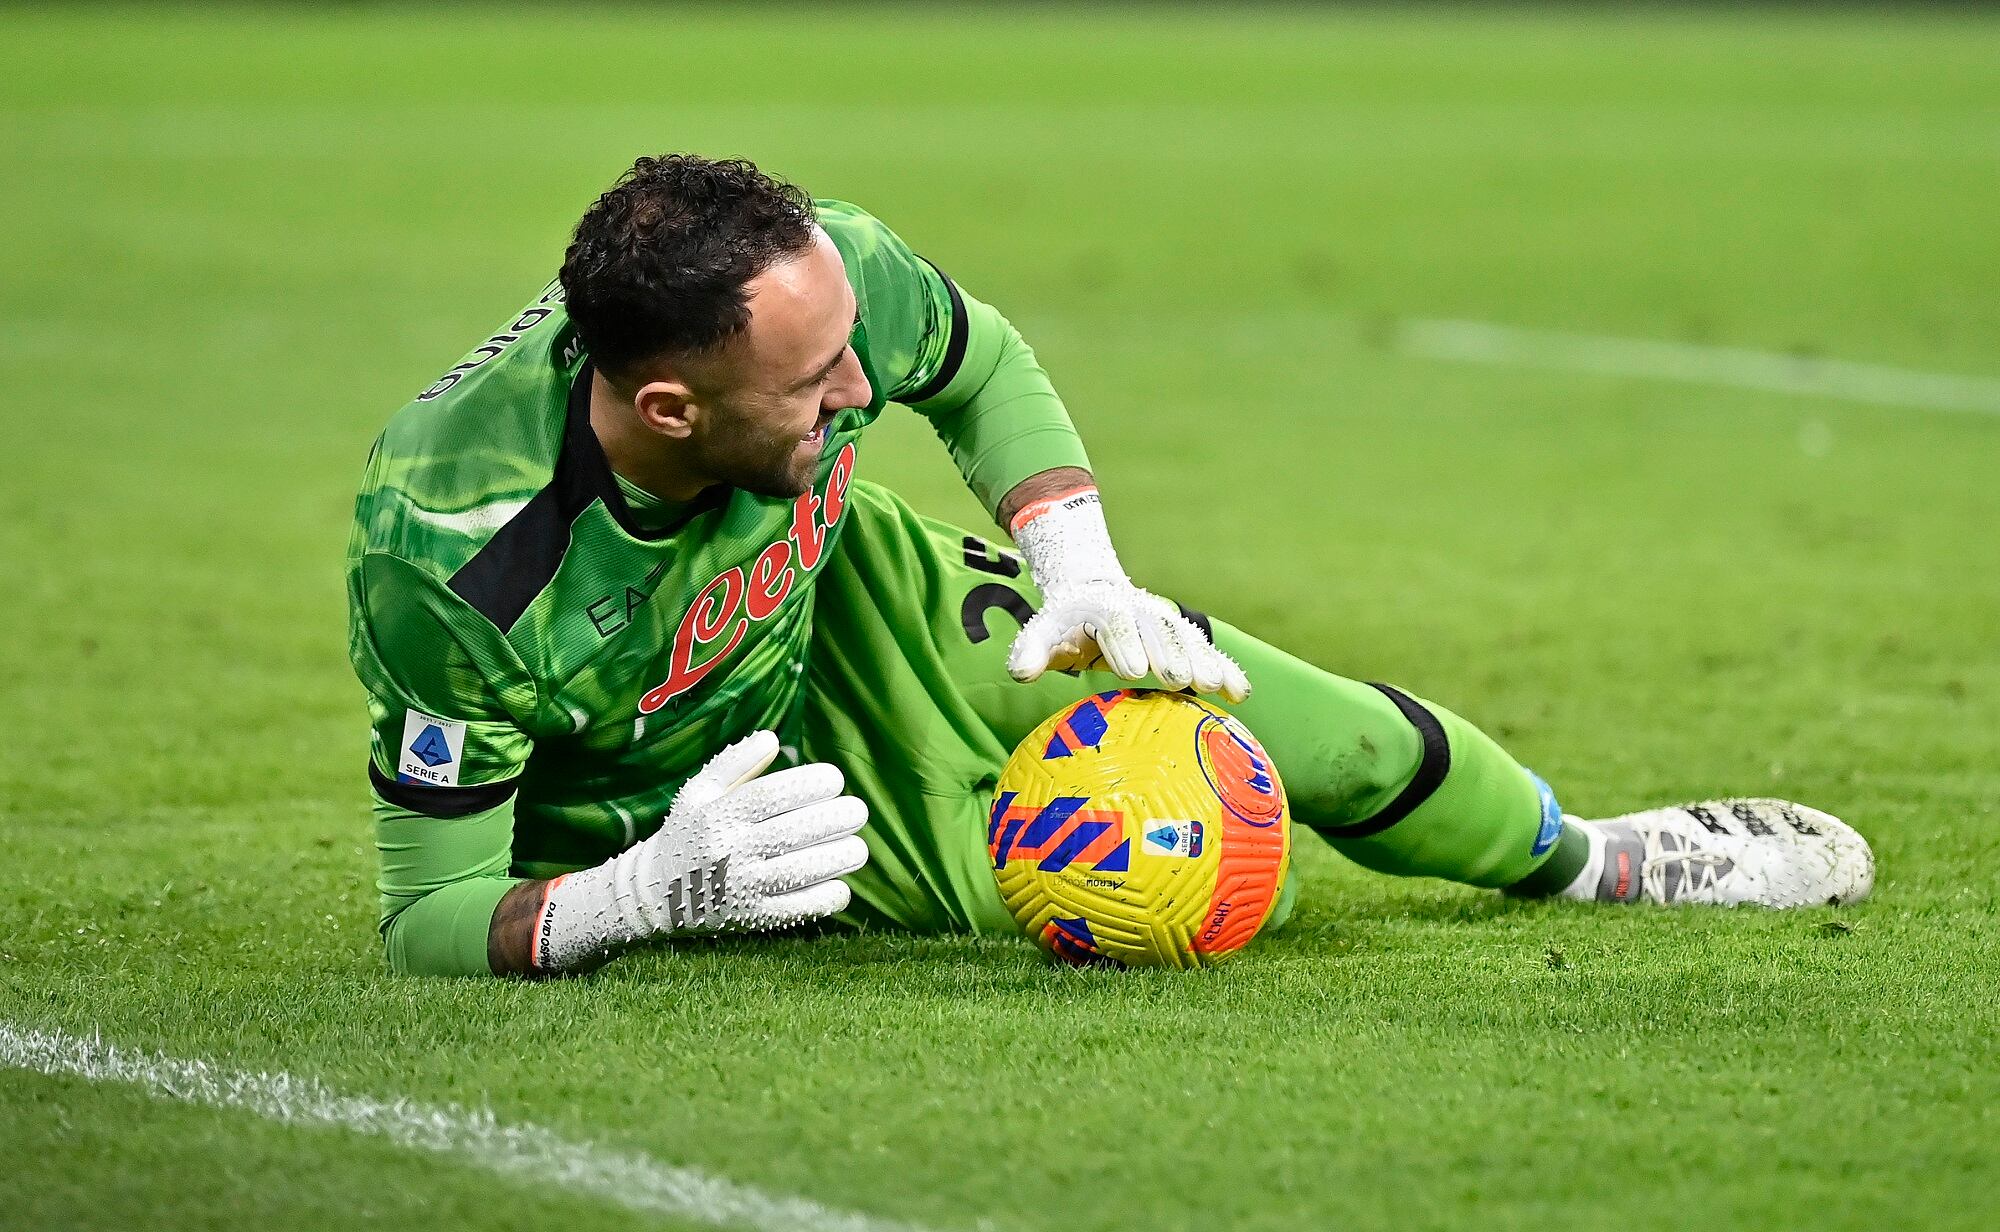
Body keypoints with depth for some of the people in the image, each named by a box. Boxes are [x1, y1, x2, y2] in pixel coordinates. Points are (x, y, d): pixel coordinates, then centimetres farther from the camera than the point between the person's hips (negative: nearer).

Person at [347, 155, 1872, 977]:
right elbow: (428, 915, -32)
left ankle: (1588, 857, 26)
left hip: (834, 594, 5)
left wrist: (1087, 580, -16)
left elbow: (982, 366, -2)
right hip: (632, 818, -5)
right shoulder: (448, 557, -43)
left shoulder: (826, 276, -30)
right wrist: (646, 898, -51)